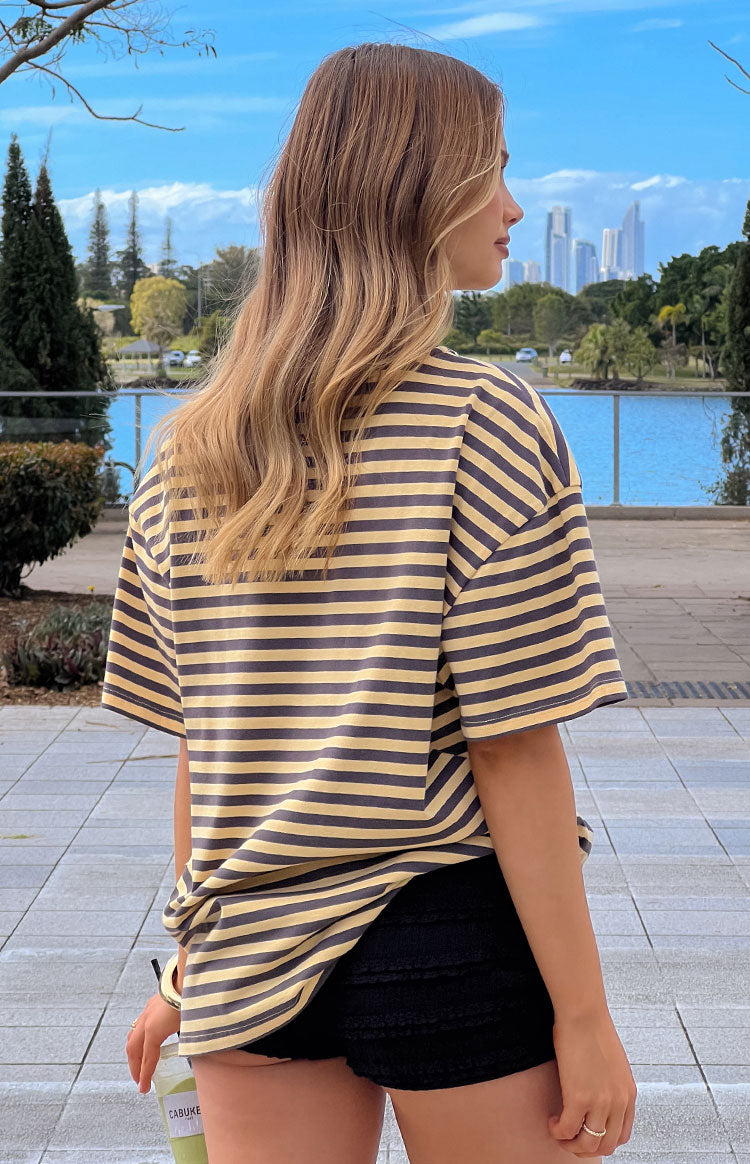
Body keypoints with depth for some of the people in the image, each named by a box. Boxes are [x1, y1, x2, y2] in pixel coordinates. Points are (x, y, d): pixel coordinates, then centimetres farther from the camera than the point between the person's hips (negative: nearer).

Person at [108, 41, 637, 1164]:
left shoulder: (187, 453, 4)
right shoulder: (490, 424, -13)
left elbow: (195, 748, 8)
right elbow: (514, 755, -15)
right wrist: (585, 1017, -8)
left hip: (249, 954, 5)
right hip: (451, 935, -5)